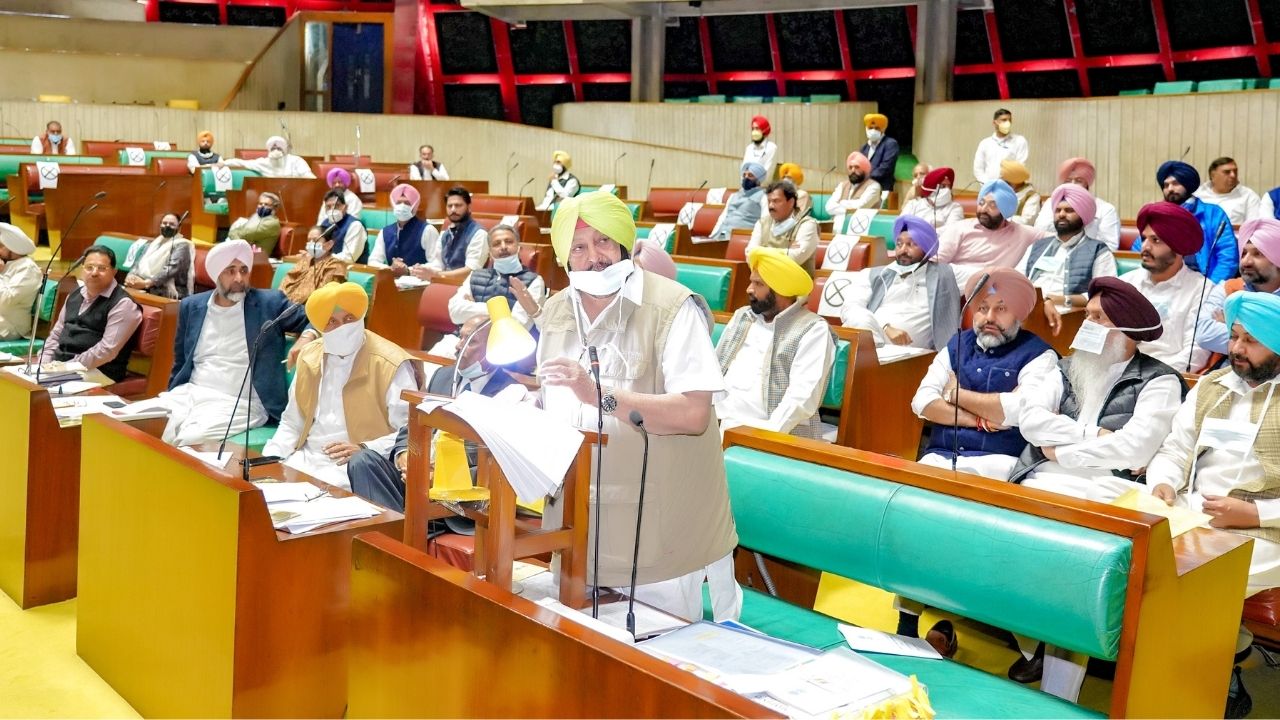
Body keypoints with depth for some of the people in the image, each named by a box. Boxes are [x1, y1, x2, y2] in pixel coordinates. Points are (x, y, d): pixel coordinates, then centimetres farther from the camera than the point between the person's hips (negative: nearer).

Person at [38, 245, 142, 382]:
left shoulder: (123, 304, -9)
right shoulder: (75, 295, 17)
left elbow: (107, 350, -17)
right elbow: (55, 335, 21)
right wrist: (44, 365, 4)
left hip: (95, 373, -7)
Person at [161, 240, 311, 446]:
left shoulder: (269, 303, 2)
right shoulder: (191, 306, 13)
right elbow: (181, 364, 21)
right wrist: (170, 401, 14)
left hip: (240, 404, -4)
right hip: (190, 394, 4)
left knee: (190, 440, -30)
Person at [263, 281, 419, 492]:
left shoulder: (390, 364, -7)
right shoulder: (309, 358, 14)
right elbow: (291, 424, 23)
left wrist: (365, 450, -24)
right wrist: (269, 458, 5)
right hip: (306, 457, 6)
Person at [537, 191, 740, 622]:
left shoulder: (671, 308, -13)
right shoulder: (556, 312, 9)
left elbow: (693, 414, -23)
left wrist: (602, 396, -29)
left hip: (660, 531, -6)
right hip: (579, 526, 6)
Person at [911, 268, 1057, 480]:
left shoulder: (1037, 354, 3)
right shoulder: (956, 346, 16)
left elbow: (1024, 409, -14)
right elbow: (922, 401, 6)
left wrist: (955, 394, -1)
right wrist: (980, 421, -9)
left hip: (997, 460, -4)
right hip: (939, 456, 4)